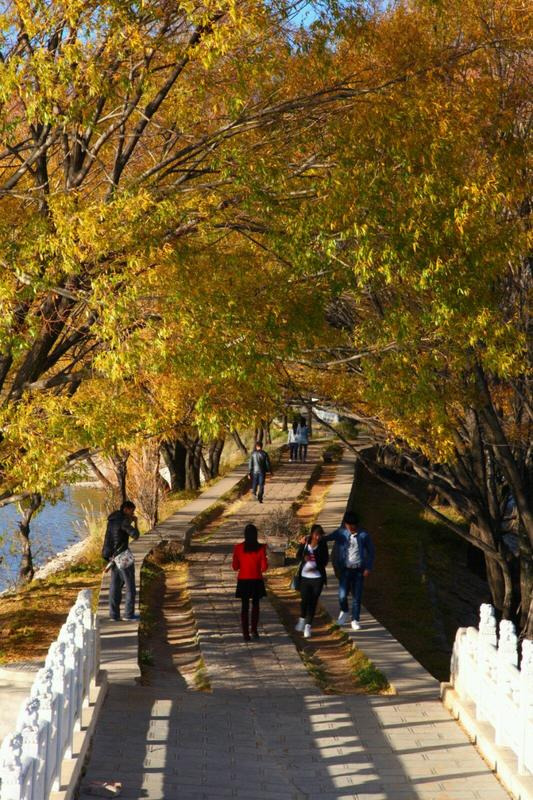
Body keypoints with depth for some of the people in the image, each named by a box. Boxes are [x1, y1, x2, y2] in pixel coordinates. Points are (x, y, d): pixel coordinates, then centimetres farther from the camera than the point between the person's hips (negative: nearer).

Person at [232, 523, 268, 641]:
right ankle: (254, 631, 18)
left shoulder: (238, 548, -7)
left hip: (243, 581, 0)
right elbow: (264, 567, -10)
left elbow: (235, 567, -1)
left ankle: (246, 634, 4)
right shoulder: (261, 548, -10)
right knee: (255, 605, 18)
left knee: (245, 606, 9)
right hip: (256, 581, 0)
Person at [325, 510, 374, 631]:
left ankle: (355, 620, 19)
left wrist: (368, 568, -2)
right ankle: (344, 612, 23)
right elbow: (326, 538, -11)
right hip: (345, 570, 0)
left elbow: (370, 551, 5)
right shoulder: (341, 533, -4)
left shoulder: (363, 535, -4)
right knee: (342, 595, -9)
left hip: (359, 570, 0)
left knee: (357, 596, 4)